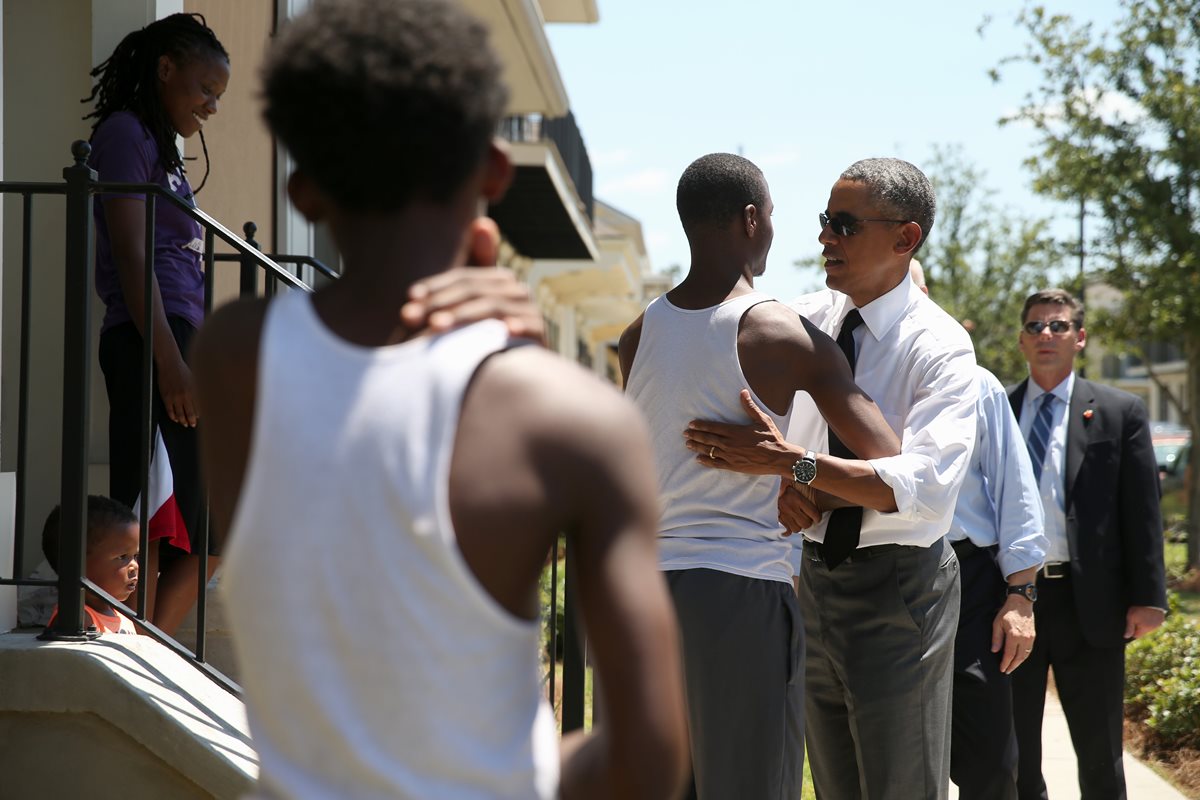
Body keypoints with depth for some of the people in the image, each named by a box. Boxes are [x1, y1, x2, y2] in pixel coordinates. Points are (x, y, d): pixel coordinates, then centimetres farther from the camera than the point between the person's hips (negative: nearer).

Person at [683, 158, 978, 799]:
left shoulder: (940, 347, -14)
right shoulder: (804, 321, 4)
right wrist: (781, 486, -11)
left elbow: (924, 486, -27)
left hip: (898, 587, -6)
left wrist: (791, 461, -33)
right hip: (815, 574, 6)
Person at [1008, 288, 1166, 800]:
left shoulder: (1120, 413, 3)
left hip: (1088, 602, -1)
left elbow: (1142, 510, 0)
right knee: (1013, 753, 9)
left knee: (1099, 755, 8)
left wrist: (1147, 597, -7)